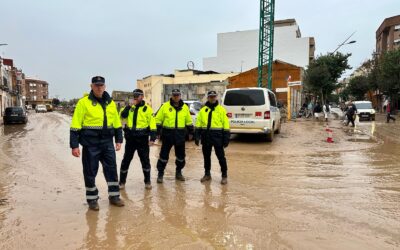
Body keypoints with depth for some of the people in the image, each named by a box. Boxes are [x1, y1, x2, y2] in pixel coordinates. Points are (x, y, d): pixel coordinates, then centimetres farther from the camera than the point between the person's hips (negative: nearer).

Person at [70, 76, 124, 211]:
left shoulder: (110, 103, 8)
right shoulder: (84, 102, -7)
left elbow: (117, 123, 15)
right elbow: (75, 126, -9)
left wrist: (119, 140, 11)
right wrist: (74, 145, -12)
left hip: (107, 142, 4)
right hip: (90, 144, -4)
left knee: (112, 169, 9)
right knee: (90, 172, 6)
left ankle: (114, 196, 23)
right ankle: (92, 199, 21)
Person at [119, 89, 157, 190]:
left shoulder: (147, 109, -1)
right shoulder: (129, 107, 10)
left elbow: (152, 124, -5)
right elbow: (122, 116, -8)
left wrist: (152, 138, -12)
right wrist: (130, 106, -14)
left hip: (142, 138, -3)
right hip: (130, 138, 3)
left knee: (145, 160, 5)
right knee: (126, 160, 9)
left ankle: (147, 181, 20)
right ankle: (122, 182, 21)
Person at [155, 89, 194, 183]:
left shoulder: (185, 107, 7)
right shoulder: (165, 106, -2)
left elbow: (189, 121, 14)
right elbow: (158, 120, 0)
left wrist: (191, 132, 12)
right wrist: (157, 132, -6)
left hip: (180, 135, 3)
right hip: (168, 134, -3)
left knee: (181, 155, 11)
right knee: (164, 154, 1)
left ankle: (178, 172, 29)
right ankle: (160, 174, 13)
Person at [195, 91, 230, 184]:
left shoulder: (221, 109, 0)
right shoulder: (203, 110, 9)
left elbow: (226, 124, -2)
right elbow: (198, 124, 8)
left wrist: (226, 138, -6)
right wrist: (197, 136, 0)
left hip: (217, 136, -3)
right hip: (206, 136, 3)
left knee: (221, 156, 1)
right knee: (206, 156, 13)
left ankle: (224, 175, 12)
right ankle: (207, 174, 27)